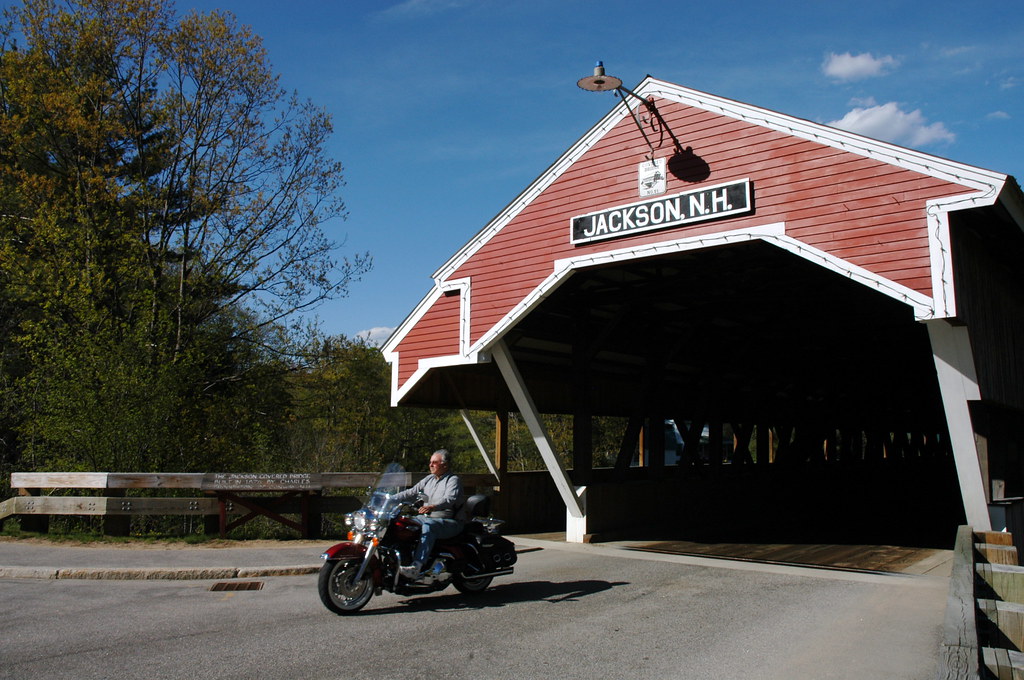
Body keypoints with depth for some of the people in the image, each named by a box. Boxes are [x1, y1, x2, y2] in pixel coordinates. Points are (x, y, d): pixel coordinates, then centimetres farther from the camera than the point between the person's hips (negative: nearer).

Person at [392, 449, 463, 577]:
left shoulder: (453, 480, -4)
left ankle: (416, 567, -46)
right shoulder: (429, 479, 20)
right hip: (427, 518, 7)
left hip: (449, 522, -7)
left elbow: (450, 499, -22)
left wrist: (432, 507, -41)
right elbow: (411, 492, 15)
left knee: (428, 526, -37)